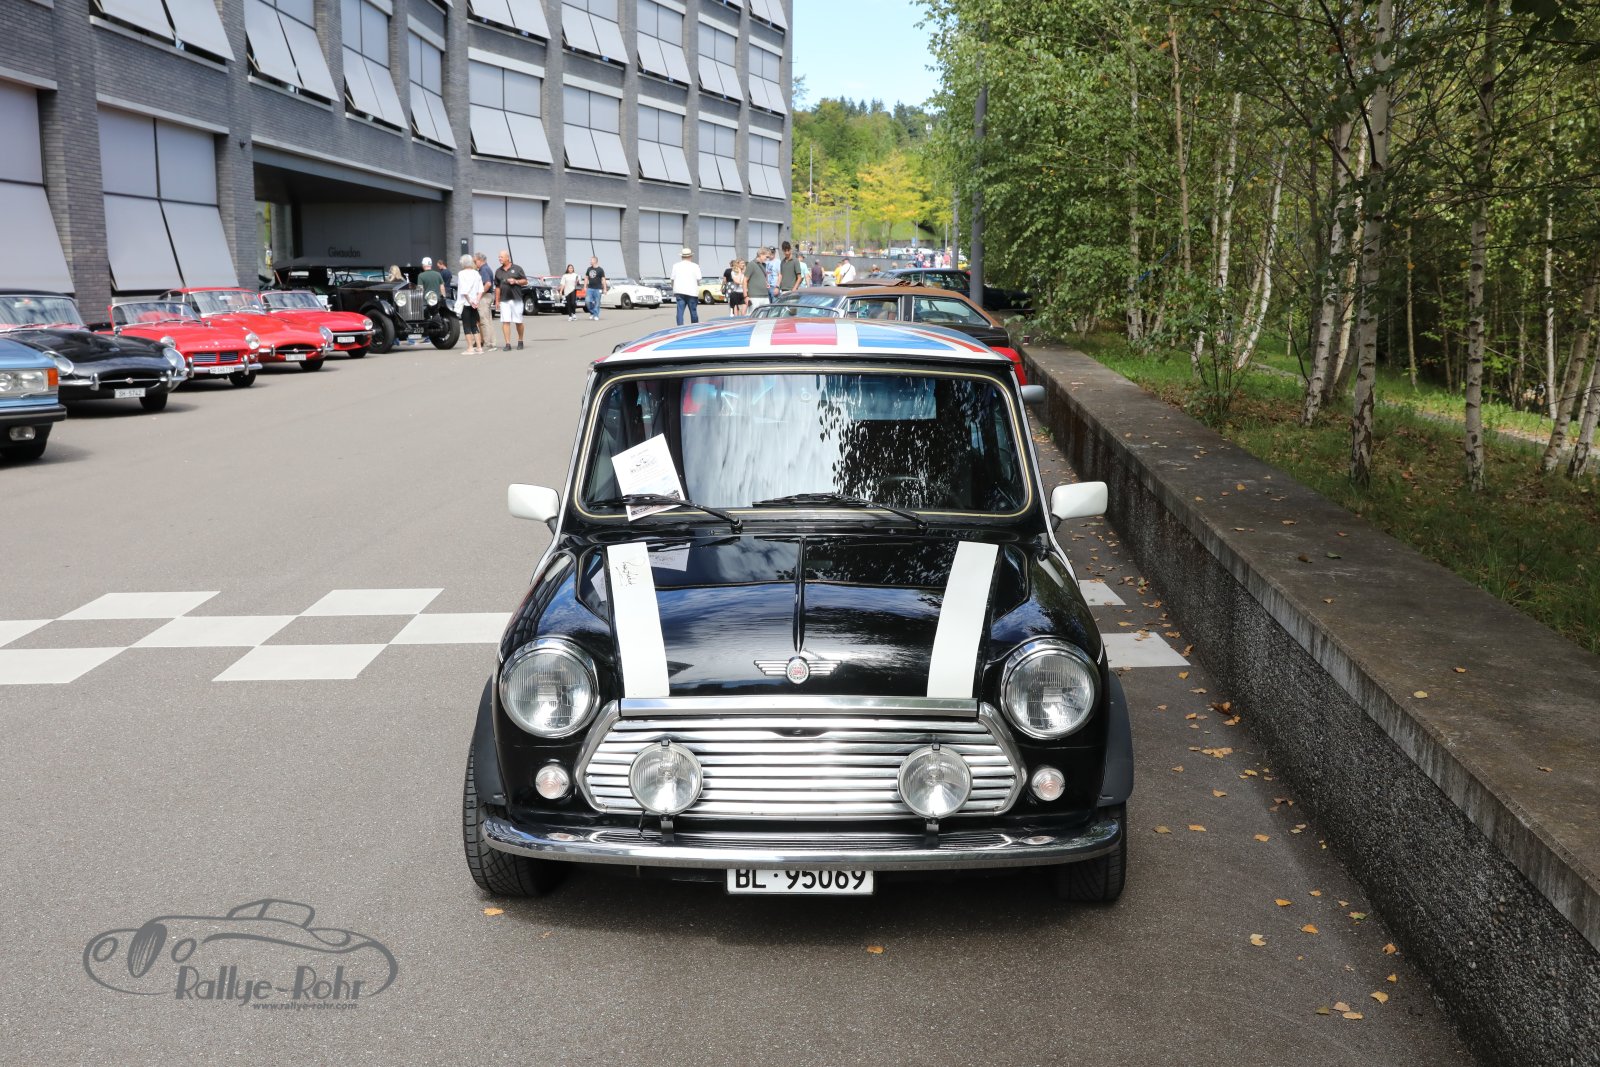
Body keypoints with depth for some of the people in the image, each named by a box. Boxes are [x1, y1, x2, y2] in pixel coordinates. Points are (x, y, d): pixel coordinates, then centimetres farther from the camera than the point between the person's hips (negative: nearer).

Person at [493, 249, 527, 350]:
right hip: (504, 300, 2)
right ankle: (508, 344, -6)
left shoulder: (517, 268, 3)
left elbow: (525, 281, 5)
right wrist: (497, 301, 9)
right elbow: (497, 287, 14)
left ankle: (520, 341, 21)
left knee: (518, 321, 3)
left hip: (516, 299, -2)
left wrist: (516, 281, -13)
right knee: (505, 322, -6)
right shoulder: (498, 271, 12)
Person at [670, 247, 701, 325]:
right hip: (692, 292, -2)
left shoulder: (676, 265, 8)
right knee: (693, 312, 7)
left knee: (680, 312, -3)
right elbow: (698, 279, -3)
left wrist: (673, 290, 17)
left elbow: (672, 279, 8)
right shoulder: (695, 266, 1)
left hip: (679, 291, 2)